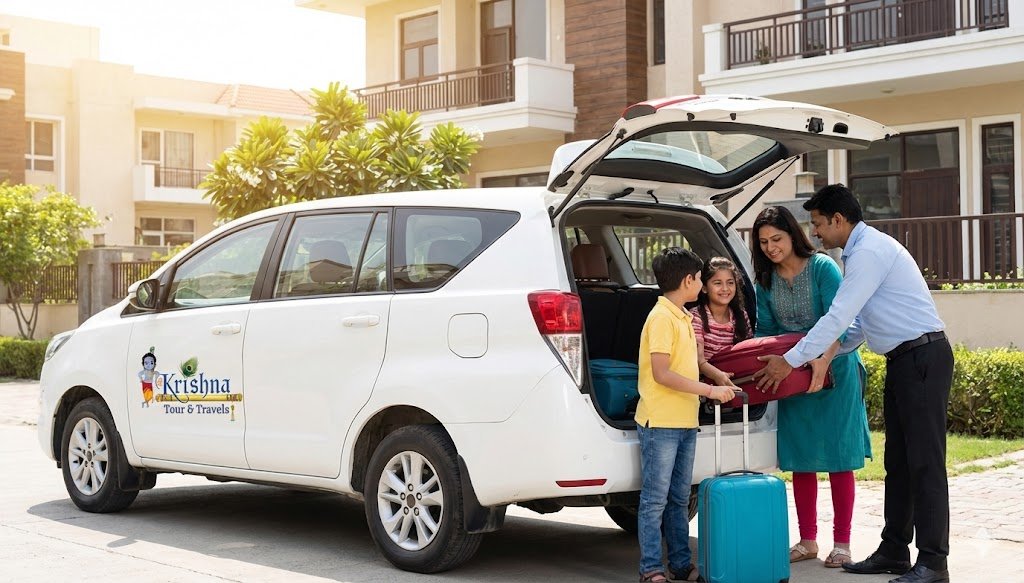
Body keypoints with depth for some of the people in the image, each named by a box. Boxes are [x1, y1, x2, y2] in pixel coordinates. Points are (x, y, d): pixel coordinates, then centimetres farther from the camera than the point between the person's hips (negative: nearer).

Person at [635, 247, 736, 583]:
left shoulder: (683, 317, 15)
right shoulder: (661, 317, -13)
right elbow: (662, 373, -19)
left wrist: (717, 379, 14)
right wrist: (709, 390, -19)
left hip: (685, 423, 9)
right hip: (660, 423, -9)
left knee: (678, 499, 13)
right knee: (655, 500, -3)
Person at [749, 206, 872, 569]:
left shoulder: (822, 267, -13)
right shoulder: (765, 281, 3)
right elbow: (765, 331, 9)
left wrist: (823, 362, -34)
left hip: (834, 370, -5)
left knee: (837, 458, 0)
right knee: (800, 460, 8)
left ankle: (841, 543, 7)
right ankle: (807, 541, 17)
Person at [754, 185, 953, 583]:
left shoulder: (870, 251, -16)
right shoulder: (863, 250, 16)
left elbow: (839, 317, -20)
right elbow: (856, 325, 22)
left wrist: (792, 361, -15)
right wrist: (819, 357, 17)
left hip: (923, 359, -10)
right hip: (903, 362, 10)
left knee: (925, 462, -8)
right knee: (897, 461, 12)